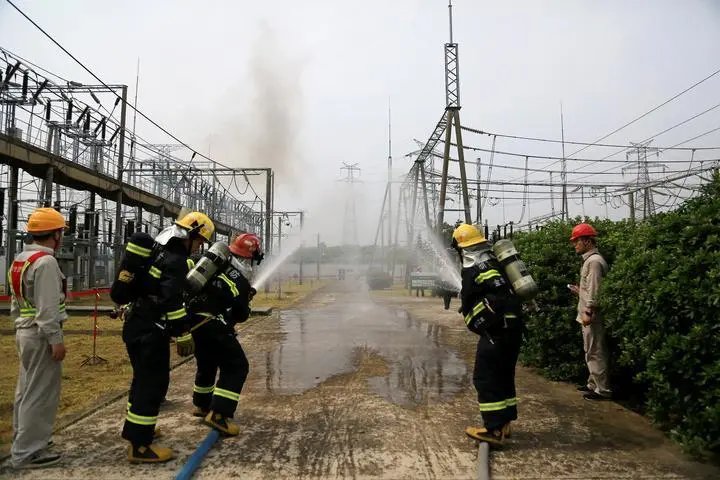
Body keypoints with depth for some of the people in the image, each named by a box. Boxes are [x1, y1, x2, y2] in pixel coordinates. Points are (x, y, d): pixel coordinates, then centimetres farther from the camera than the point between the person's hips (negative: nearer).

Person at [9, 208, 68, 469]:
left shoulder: (20, 259, 12)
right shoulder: (45, 261, -19)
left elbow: (16, 301, 18)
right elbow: (48, 307, -23)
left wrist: (20, 327, 24)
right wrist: (56, 339, -20)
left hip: (25, 331, 10)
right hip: (40, 335, -10)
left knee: (26, 389, 20)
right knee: (40, 393, -2)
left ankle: (23, 440, 32)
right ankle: (28, 452, 6)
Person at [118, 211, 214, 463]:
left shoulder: (159, 252, 14)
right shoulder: (176, 261, -18)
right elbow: (172, 302, -25)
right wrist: (184, 335, -20)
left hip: (135, 324, 10)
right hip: (150, 331, -10)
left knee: (143, 378, 23)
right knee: (153, 383, -3)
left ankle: (135, 428, 39)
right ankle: (139, 446, 4)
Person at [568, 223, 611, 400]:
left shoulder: (594, 261, -16)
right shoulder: (589, 260, 15)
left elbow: (594, 291, -21)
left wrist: (589, 312, -22)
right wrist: (580, 291, 16)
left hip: (592, 316, -10)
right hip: (588, 315, 10)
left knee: (596, 353, -3)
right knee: (591, 352, 18)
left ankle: (603, 390, 5)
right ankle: (593, 384, 28)